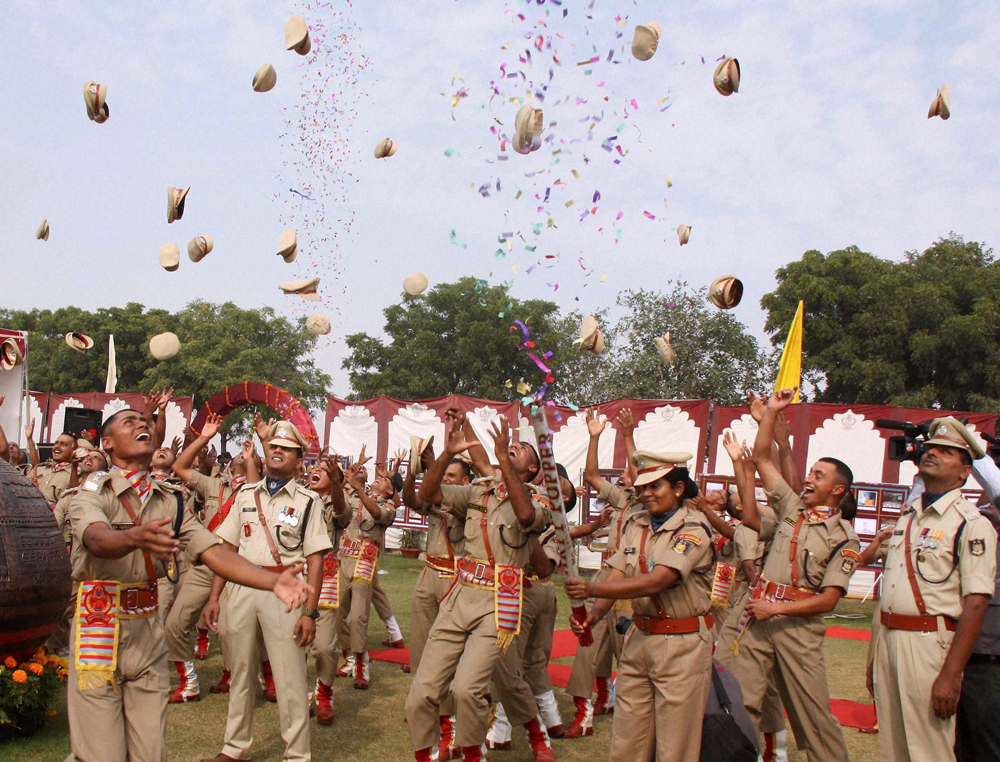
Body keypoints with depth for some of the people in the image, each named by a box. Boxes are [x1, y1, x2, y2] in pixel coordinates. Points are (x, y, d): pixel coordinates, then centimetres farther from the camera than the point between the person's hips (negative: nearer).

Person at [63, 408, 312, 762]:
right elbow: (98, 540, -25)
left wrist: (273, 581, -18)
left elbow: (213, 552, -3)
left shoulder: (170, 502, 8)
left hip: (148, 631, 4)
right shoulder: (91, 492, -4)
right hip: (99, 628, -4)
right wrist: (135, 538, -49)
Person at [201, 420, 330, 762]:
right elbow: (227, 548, 12)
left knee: (290, 679, -2)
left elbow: (315, 560, -4)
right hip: (242, 589, 4)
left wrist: (310, 611, -10)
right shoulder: (245, 495, 11)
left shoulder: (307, 501, 0)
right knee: (240, 672, 14)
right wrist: (214, 597, 6)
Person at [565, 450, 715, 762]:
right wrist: (594, 614, -19)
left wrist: (593, 589, -33)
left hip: (681, 645, -5)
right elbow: (617, 575, 0)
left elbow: (655, 582, -25)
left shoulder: (693, 530, -14)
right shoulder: (636, 524, 7)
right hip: (639, 638, 6)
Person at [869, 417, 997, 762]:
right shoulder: (907, 518, 15)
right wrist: (875, 656, 17)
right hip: (888, 639, 7)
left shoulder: (971, 523, -9)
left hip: (929, 643, -7)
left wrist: (951, 674, -21)